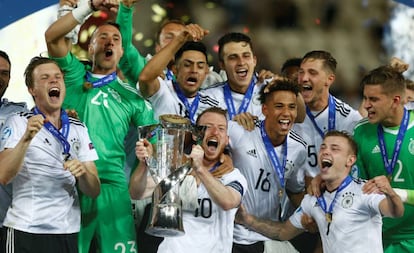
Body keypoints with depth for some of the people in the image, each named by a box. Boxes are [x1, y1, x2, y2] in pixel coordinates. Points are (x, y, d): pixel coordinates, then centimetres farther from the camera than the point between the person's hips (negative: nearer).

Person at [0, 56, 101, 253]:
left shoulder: (79, 129, 11)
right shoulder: (18, 123, 0)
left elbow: (94, 191, 7)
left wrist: (83, 172, -14)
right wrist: (27, 138, -26)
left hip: (68, 232, 4)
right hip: (26, 231, -4)